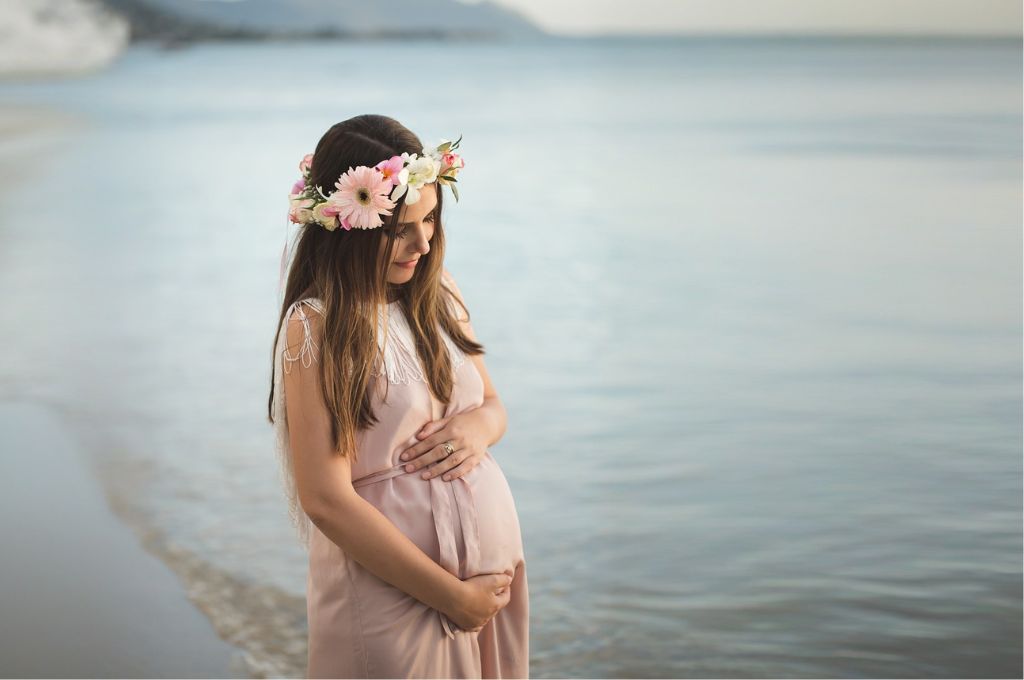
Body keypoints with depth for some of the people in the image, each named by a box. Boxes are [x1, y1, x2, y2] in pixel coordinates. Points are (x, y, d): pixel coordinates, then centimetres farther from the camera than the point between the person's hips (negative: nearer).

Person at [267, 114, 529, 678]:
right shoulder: (316, 327, -15)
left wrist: (480, 425, -9)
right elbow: (326, 500, -19)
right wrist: (451, 594, -16)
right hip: (391, 587, -6)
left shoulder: (438, 292, 3)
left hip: (494, 557, 6)